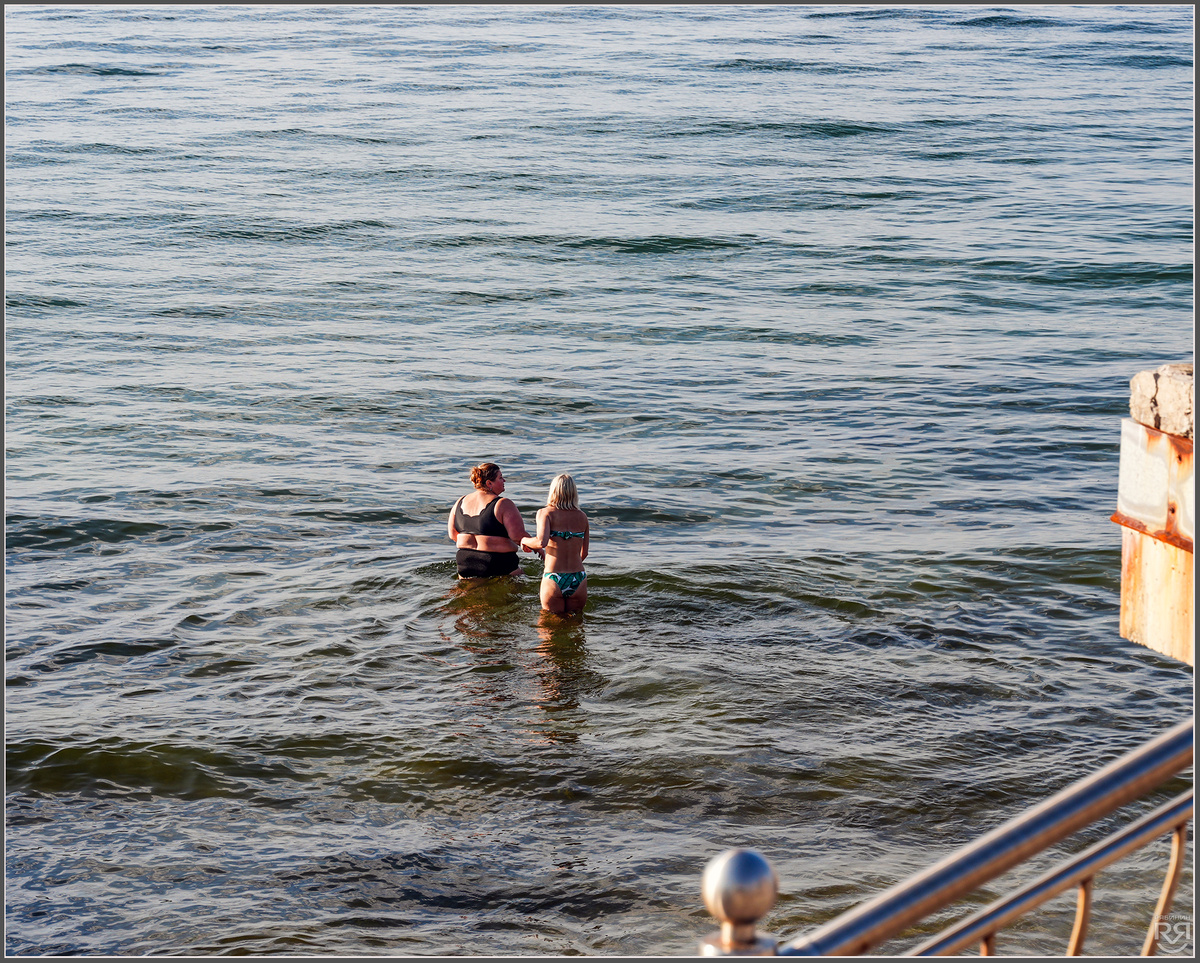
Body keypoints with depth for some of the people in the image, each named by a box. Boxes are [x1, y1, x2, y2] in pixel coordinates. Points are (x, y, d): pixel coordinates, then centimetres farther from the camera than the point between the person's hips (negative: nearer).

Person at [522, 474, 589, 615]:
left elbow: (541, 542, -18)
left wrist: (525, 541, 2)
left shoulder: (546, 513, -2)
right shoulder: (582, 517, 9)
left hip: (553, 580, -3)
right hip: (579, 581, 3)